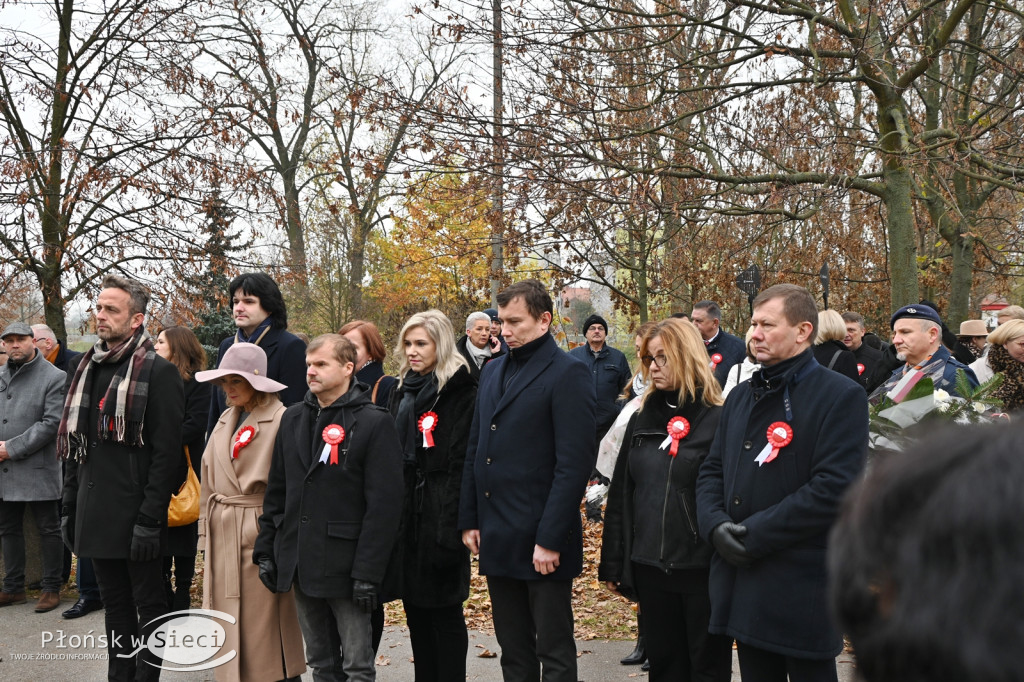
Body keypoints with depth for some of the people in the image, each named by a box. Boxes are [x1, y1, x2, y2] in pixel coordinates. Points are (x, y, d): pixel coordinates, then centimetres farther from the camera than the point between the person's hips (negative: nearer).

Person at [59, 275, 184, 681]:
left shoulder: (158, 372, -10)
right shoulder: (89, 370, 12)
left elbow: (166, 453, -15)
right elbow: (76, 446, 17)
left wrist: (150, 519, -18)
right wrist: (69, 506, 12)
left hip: (135, 512, -7)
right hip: (96, 512, 7)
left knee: (148, 603, 6)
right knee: (115, 602, 16)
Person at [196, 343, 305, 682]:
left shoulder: (281, 420, -12)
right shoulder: (226, 420, 12)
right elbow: (210, 481, 15)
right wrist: (207, 527, 11)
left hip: (260, 535, -7)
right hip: (223, 536, 7)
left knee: (262, 623, 0)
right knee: (229, 620, 13)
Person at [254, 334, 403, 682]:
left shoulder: (375, 423, -9)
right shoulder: (293, 418, 11)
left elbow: (384, 505, -13)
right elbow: (276, 492, 14)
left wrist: (367, 573, -17)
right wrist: (265, 550, 8)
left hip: (345, 564, -6)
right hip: (300, 562, 6)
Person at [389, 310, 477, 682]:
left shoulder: (460, 392, -10)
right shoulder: (402, 392, 14)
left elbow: (461, 464, -16)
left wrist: (450, 526, -21)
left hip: (439, 515, -7)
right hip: (405, 515, 7)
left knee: (445, 610, 3)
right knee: (415, 609, 14)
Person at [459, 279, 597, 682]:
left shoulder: (568, 373, -9)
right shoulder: (492, 372, 13)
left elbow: (575, 463, -15)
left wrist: (550, 539, -18)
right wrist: (469, 520, 10)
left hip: (541, 542, -6)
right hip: (496, 538, 7)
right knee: (512, 650, 16)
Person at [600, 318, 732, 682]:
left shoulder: (719, 420, -7)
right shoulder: (641, 420, 9)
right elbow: (621, 495, 9)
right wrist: (613, 564, 7)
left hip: (703, 569, -5)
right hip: (650, 568, 5)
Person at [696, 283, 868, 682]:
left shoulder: (840, 396, -9)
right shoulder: (740, 397, 14)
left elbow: (833, 488, -19)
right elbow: (712, 470, 13)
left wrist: (755, 533, -18)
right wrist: (715, 525, -7)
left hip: (802, 586, -6)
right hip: (742, 585, 6)